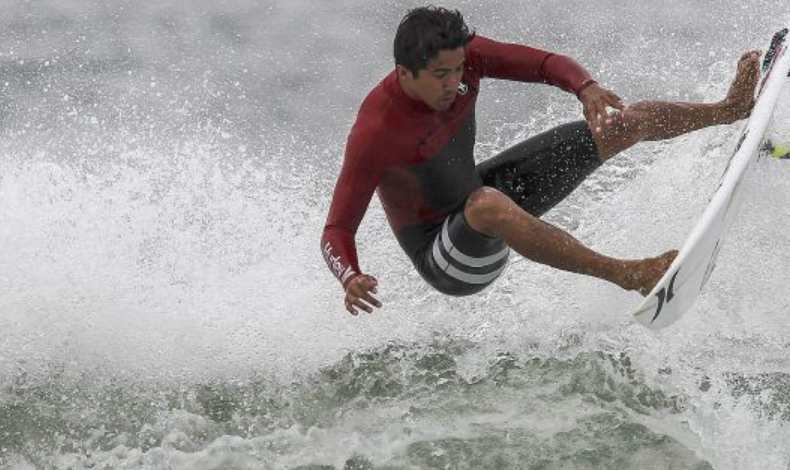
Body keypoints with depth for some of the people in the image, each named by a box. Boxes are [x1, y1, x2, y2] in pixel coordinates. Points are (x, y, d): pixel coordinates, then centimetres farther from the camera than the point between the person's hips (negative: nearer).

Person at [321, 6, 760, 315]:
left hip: (479, 192, 7)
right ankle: (632, 275, -46)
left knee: (631, 120, 2)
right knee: (489, 204, -47)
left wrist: (588, 89, -33)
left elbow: (548, 63, -10)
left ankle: (732, 107, 22)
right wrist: (351, 280, -53)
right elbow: (337, 232, -31)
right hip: (444, 257, -7)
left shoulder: (462, 56, -16)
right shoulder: (374, 134, -33)